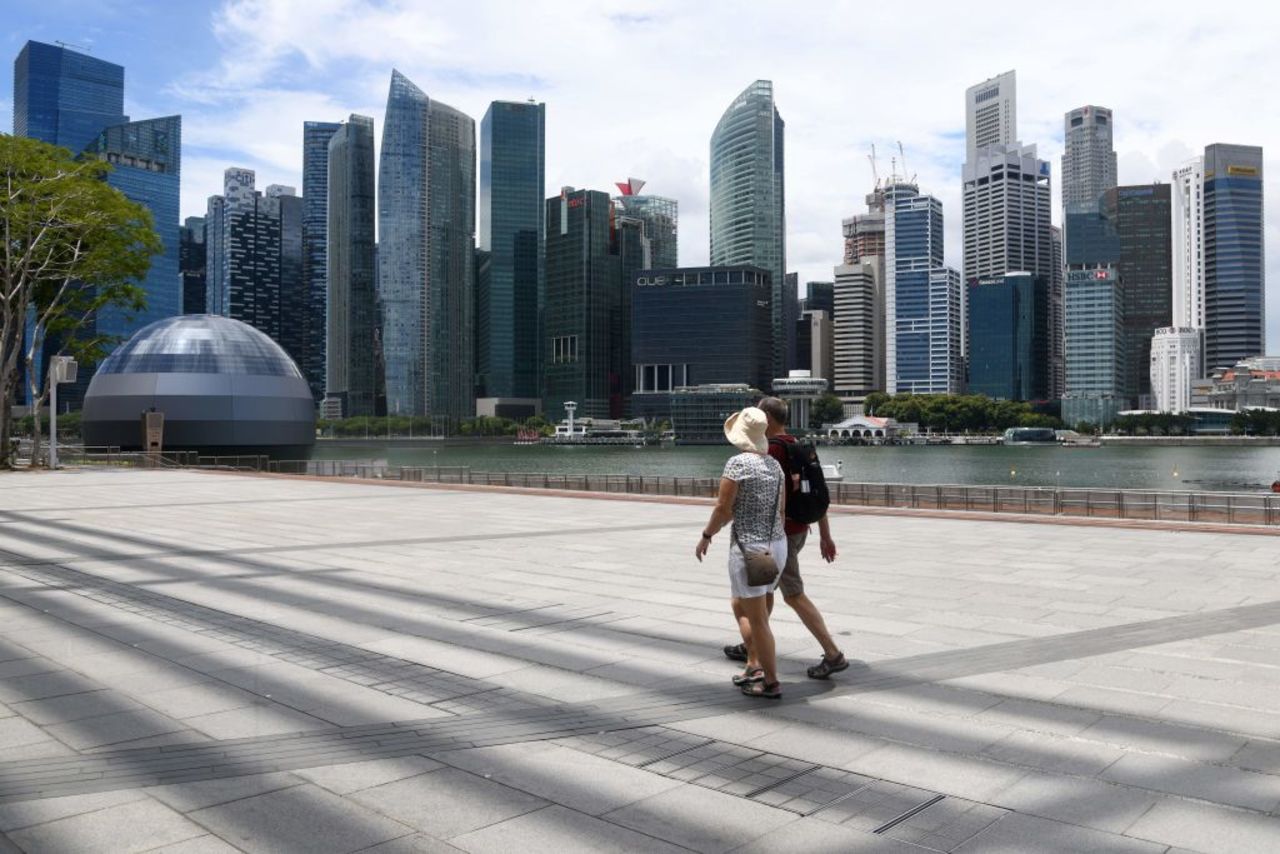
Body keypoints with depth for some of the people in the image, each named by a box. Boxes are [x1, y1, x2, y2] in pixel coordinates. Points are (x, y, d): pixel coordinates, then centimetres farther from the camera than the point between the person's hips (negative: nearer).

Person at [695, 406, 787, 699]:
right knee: (738, 605, 24)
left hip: (749, 546, -8)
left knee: (756, 619, 3)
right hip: (778, 544, 8)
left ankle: (771, 682, 11)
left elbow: (723, 509, -12)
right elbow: (781, 508, 12)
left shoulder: (737, 463, -13)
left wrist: (706, 536, 2)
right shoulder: (774, 464, 8)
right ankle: (755, 666, 23)